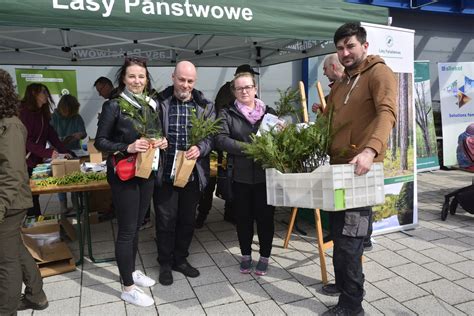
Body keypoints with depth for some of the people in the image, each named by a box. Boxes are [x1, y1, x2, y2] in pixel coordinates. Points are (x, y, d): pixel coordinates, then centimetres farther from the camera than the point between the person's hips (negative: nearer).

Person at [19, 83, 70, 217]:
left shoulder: (42, 113, 12)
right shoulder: (24, 112, -13)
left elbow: (51, 134, 8)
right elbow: (26, 140, -19)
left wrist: (64, 151, -3)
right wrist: (48, 153, -24)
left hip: (37, 162, 7)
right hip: (25, 163, -7)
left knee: (34, 195, 10)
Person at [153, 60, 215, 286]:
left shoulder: (205, 106, 4)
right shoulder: (159, 103, -2)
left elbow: (212, 136, -1)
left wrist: (200, 148, -19)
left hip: (193, 173, 3)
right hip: (165, 173, -2)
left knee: (187, 219, 15)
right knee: (165, 220, 8)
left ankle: (180, 259, 35)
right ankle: (165, 263, 28)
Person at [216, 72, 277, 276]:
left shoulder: (269, 112, 8)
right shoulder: (227, 114, 4)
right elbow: (221, 139, -12)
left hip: (266, 175, 0)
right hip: (241, 176, 0)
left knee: (265, 217, 7)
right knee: (243, 217, 11)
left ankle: (264, 256, 26)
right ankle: (246, 255, 31)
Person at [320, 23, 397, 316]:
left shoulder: (379, 73, -5)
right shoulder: (339, 85, 21)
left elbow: (387, 113, -22)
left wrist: (371, 150, -38)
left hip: (361, 169, -8)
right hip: (337, 166, 8)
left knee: (349, 239, -5)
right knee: (338, 233, 18)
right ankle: (343, 283, 37)